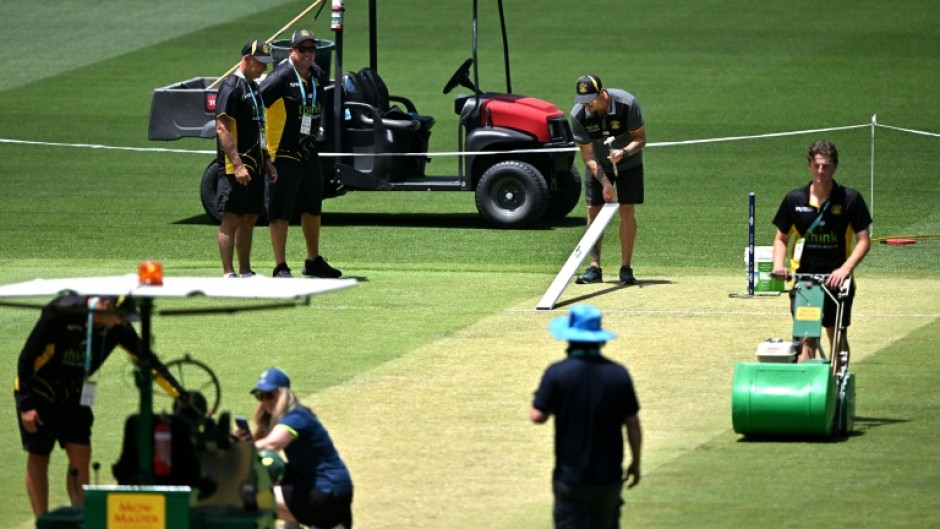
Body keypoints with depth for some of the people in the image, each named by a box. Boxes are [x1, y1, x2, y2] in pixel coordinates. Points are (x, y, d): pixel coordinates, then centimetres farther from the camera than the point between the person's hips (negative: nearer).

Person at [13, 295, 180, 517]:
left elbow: (145, 358, -8)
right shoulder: (62, 313, -27)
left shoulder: (117, 327, -13)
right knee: (38, 458, 0)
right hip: (38, 391, -5)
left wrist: (179, 393, -15)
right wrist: (26, 405, -20)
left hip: (73, 396, 5)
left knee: (81, 457, -5)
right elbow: (27, 357, -21)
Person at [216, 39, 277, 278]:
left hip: (254, 166, 10)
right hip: (235, 167, -10)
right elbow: (222, 128, -19)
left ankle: (245, 272, 19)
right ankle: (229, 274, -8)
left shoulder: (254, 87, 17)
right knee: (231, 219, -8)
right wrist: (237, 165, -24)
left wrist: (266, 161, 19)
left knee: (249, 219, 12)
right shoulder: (231, 86, -12)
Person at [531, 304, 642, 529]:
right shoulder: (618, 374, -4)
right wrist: (636, 462, 13)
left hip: (570, 475, -3)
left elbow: (537, 416, -12)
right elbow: (632, 423, 0)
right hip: (609, 476, 3)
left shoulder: (557, 373, -13)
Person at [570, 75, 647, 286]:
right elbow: (587, 154, -20)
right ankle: (594, 267, 2)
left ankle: (626, 268, -5)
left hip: (628, 163, -2)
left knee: (627, 211, -9)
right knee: (593, 210, -4)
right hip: (598, 165, 2)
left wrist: (624, 152, -38)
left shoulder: (627, 104, -28)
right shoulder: (578, 115, -24)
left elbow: (641, 138, -18)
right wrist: (604, 182, -30)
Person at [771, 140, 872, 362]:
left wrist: (845, 269, -18)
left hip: (837, 281, 0)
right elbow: (781, 238, 12)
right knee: (806, 338, -9)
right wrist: (778, 265, -7)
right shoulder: (794, 200, 2)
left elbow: (864, 241, -4)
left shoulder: (850, 199, -4)